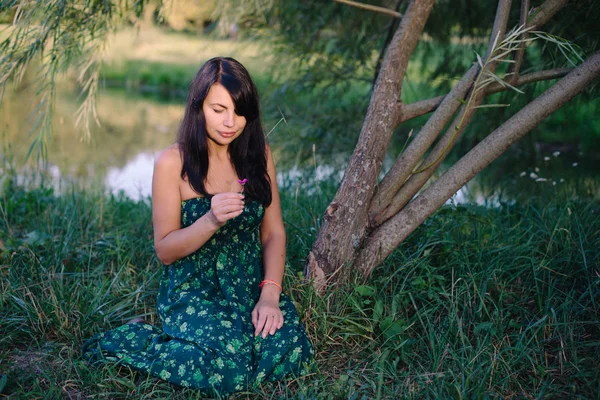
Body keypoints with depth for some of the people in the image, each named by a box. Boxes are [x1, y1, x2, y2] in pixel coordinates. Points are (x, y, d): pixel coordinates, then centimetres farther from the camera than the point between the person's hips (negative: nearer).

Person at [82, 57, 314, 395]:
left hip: (251, 284, 3)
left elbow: (274, 233, 4)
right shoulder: (173, 163, -9)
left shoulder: (259, 155, 2)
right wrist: (211, 220, -25)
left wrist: (270, 295, -11)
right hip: (192, 288, -3)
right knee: (229, 366, -28)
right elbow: (165, 250, -7)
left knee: (291, 353, -23)